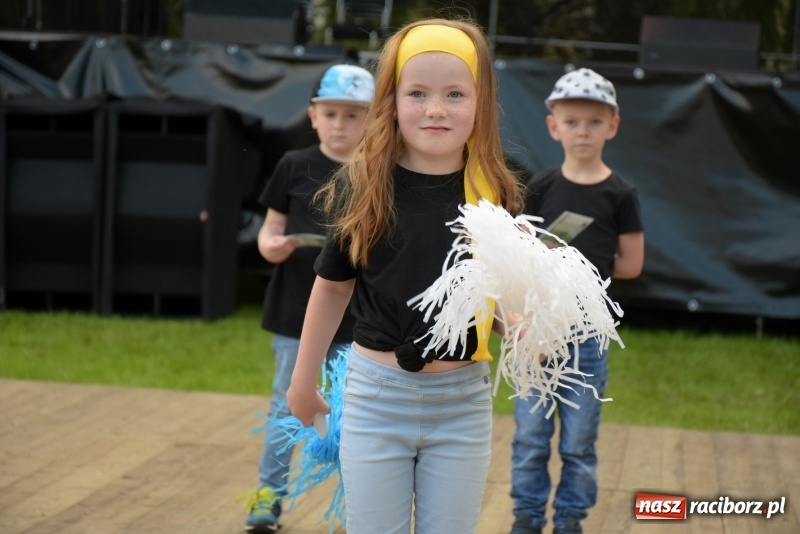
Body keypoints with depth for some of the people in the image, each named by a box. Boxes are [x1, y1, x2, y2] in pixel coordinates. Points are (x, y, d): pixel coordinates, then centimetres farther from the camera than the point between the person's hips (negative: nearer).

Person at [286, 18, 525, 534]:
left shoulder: (497, 194, -7)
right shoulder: (363, 186, -8)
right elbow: (333, 286, 5)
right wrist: (304, 378, 12)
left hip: (462, 402, 1)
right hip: (377, 393, 0)